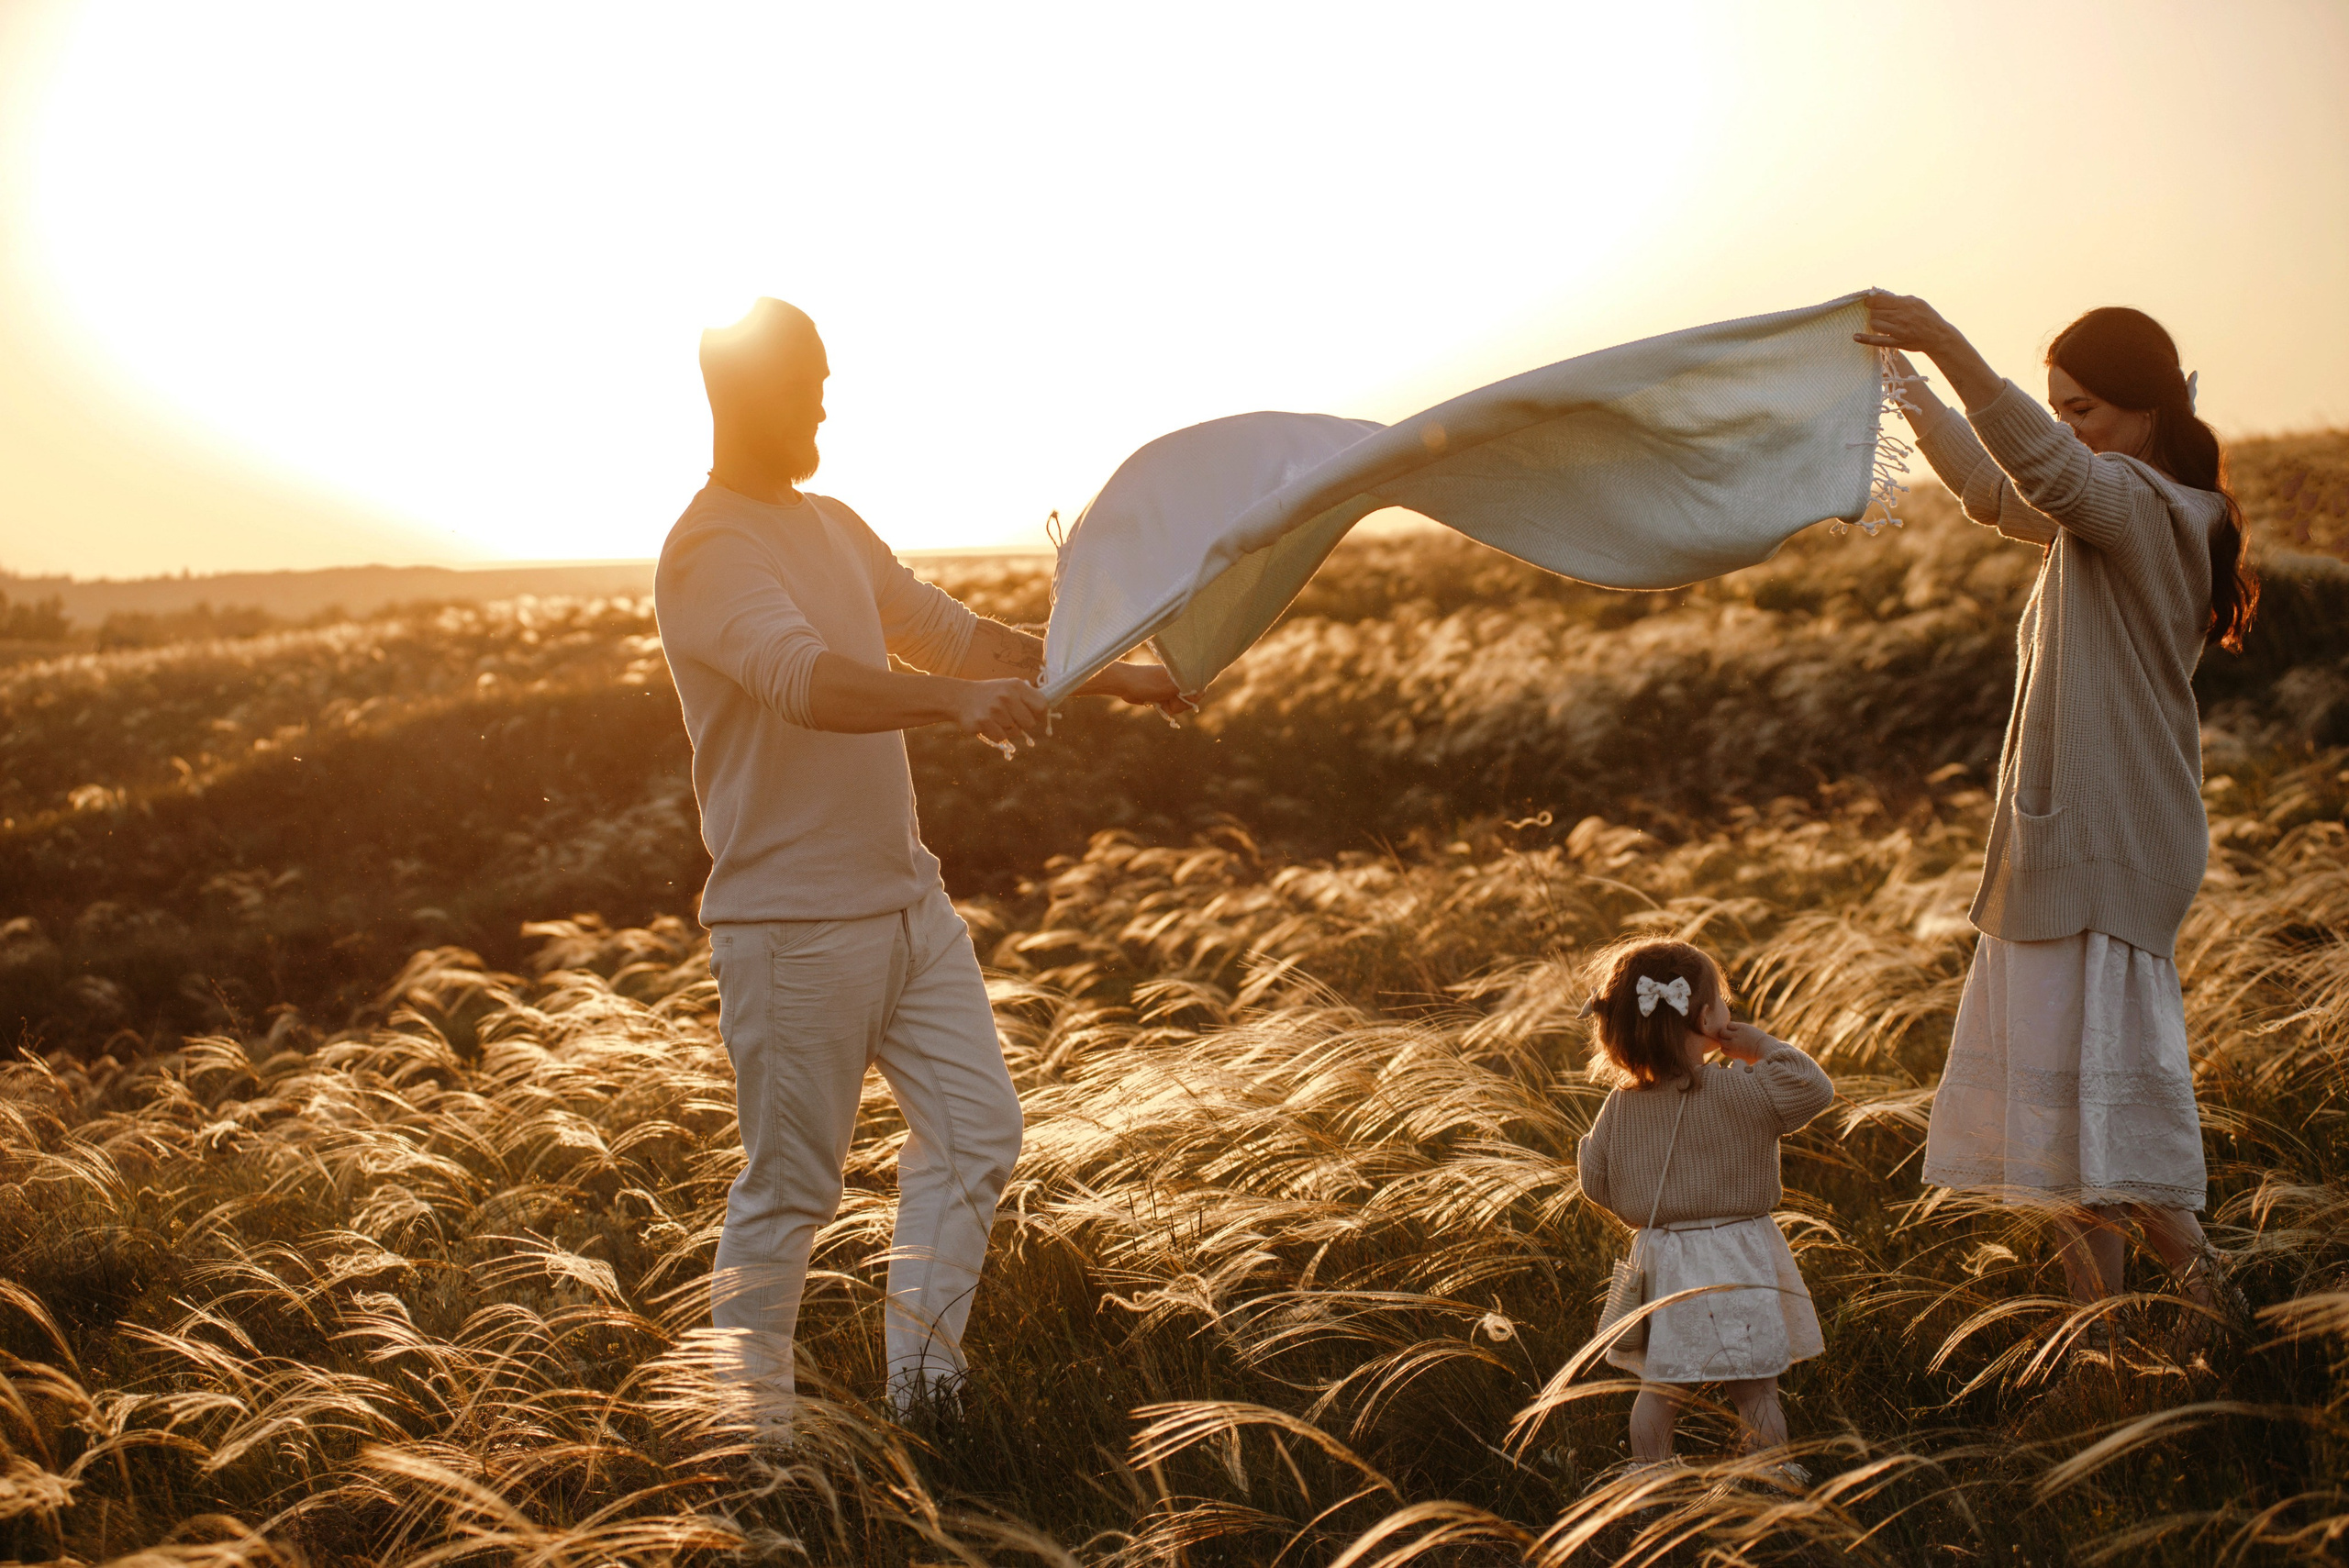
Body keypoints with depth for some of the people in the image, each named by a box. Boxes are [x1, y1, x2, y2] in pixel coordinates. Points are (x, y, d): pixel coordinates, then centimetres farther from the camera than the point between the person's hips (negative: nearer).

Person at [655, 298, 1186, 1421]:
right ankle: (752, 1419, 12)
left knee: (976, 1127, 8)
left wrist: (1113, 678, 19)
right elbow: (804, 678, -32)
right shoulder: (708, 551, -15)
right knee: (790, 1187, -1)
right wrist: (953, 699, -48)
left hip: (905, 898, 9)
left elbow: (951, 631, 23)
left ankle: (920, 1384, 17)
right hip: (792, 926, -9)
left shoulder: (833, 527, 14)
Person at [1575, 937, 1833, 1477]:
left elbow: (1598, 1186, 4)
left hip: (1660, 1263, 4)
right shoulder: (1737, 1091, -18)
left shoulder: (1619, 1108, -3)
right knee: (1755, 1389, 8)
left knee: (1659, 1387, 15)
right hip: (1736, 1266, -4)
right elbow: (1814, 1089, -16)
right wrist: (1762, 1047, -8)